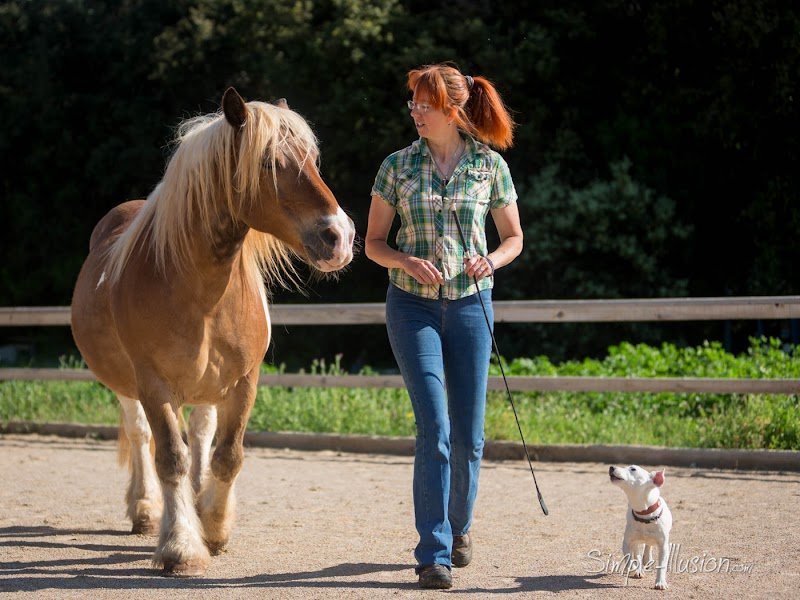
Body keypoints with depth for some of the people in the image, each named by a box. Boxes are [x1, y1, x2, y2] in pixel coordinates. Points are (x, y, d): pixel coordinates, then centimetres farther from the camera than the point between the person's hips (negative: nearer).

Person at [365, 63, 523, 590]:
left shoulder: (491, 166, 1)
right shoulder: (398, 166, 1)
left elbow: (514, 238, 10)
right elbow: (373, 242, 5)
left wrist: (492, 260, -12)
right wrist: (408, 262, -15)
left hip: (469, 304, 1)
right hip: (412, 306, -1)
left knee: (468, 435, 5)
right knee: (435, 428, -13)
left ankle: (459, 525, 32)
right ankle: (434, 553, -9)